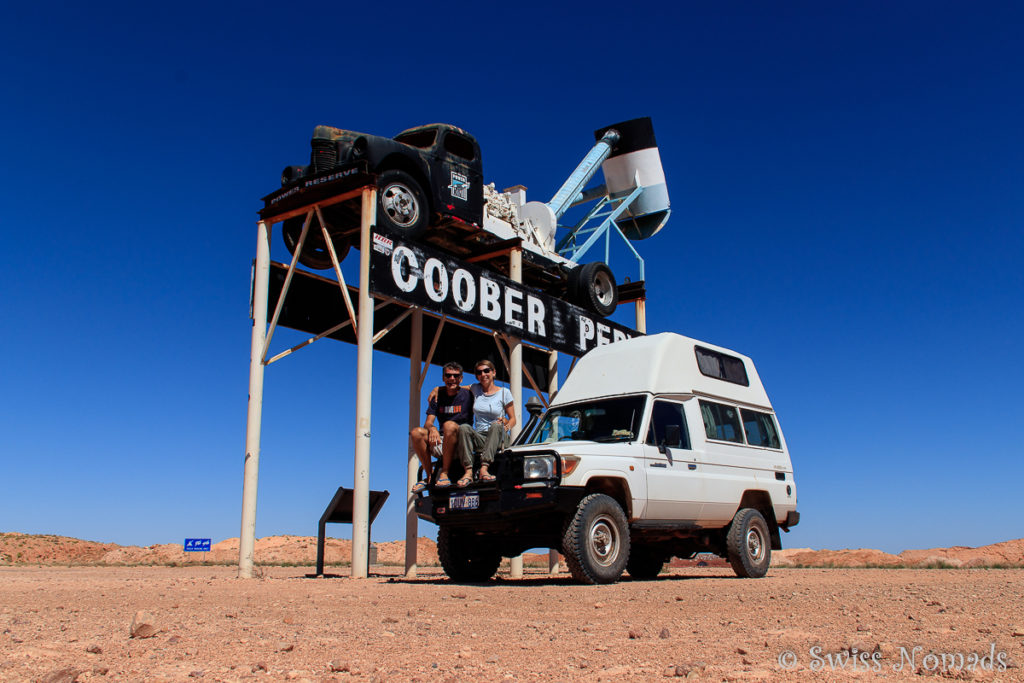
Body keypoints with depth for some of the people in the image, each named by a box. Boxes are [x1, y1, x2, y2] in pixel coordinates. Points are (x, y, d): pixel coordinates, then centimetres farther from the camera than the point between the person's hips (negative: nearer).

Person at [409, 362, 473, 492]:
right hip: (440, 442, 4)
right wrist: (432, 428, -20)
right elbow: (428, 422, 2)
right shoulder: (438, 395, 11)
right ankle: (429, 475, -11)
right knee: (416, 432, -21)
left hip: (461, 442, -4)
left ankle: (444, 473, -27)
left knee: (449, 425, -34)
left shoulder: (467, 394, 3)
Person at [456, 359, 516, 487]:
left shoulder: (504, 392, 6)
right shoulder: (475, 389, 13)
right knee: (463, 427, -28)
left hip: (498, 439, -2)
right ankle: (468, 471, -39)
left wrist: (506, 425, -15)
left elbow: (513, 419, 7)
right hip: (479, 437, 2)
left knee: (496, 425, -35)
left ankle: (484, 468, -45)